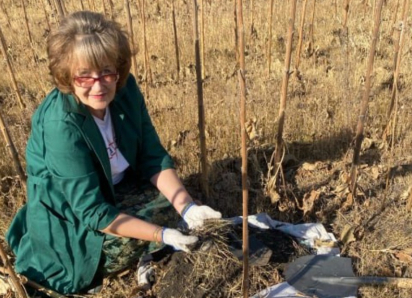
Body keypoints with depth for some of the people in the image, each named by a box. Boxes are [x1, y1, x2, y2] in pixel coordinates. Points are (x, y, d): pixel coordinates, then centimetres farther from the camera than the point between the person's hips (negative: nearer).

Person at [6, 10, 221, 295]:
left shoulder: (126, 90, -16)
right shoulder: (60, 125, -33)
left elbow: (154, 158, -10)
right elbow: (92, 211, -30)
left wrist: (186, 206, -24)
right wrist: (162, 235, -36)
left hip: (117, 189, 6)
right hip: (69, 218, -5)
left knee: (173, 199, -9)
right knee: (125, 246, -24)